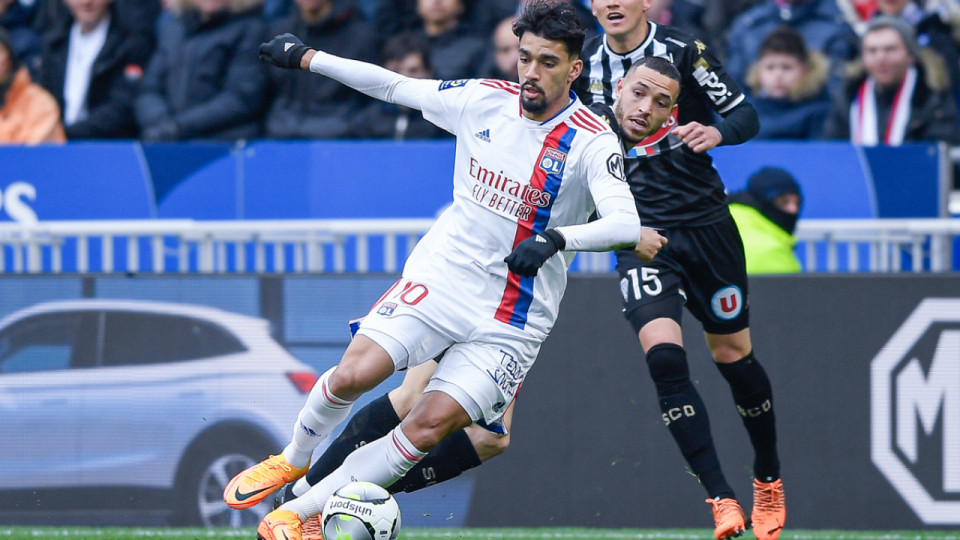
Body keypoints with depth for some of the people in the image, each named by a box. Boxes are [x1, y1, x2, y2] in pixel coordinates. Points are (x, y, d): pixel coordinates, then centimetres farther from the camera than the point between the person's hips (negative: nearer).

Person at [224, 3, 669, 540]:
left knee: (429, 427, -13)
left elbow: (625, 224, -28)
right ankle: (293, 460, 13)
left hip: (513, 320, -3)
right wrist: (305, 56, 15)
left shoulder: (592, 142, -14)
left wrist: (555, 239, -44)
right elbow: (394, 86, 12)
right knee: (354, 374, -16)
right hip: (440, 275, 3)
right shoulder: (484, 99, -1)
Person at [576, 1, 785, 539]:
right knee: (663, 354, -19)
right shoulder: (586, 63, 0)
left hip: (706, 225, -1)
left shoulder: (684, 50, -8)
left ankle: (769, 478, 35)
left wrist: (717, 132, -26)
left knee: (734, 355, 10)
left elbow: (746, 114, -6)